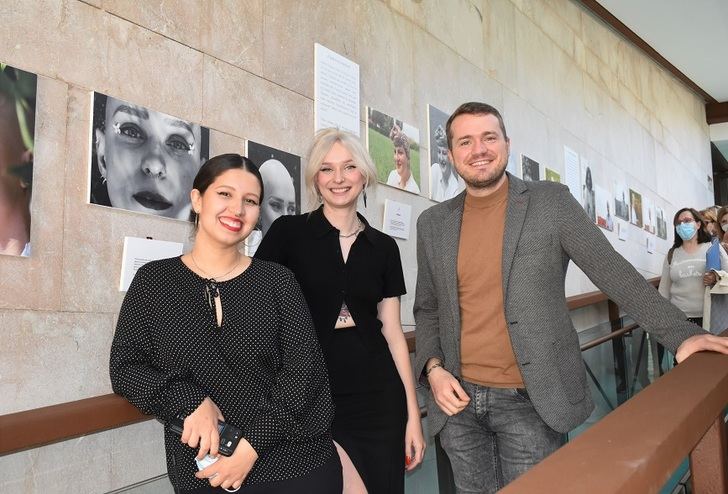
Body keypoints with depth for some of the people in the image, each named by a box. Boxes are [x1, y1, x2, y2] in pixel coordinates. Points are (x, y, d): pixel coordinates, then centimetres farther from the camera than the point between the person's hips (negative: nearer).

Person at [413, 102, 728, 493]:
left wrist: (680, 333, -12)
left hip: (530, 401, -2)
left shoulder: (551, 202, -3)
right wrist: (432, 368, -4)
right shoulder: (433, 223, 5)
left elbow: (612, 272, -5)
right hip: (458, 401, 3)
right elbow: (426, 309, 11)